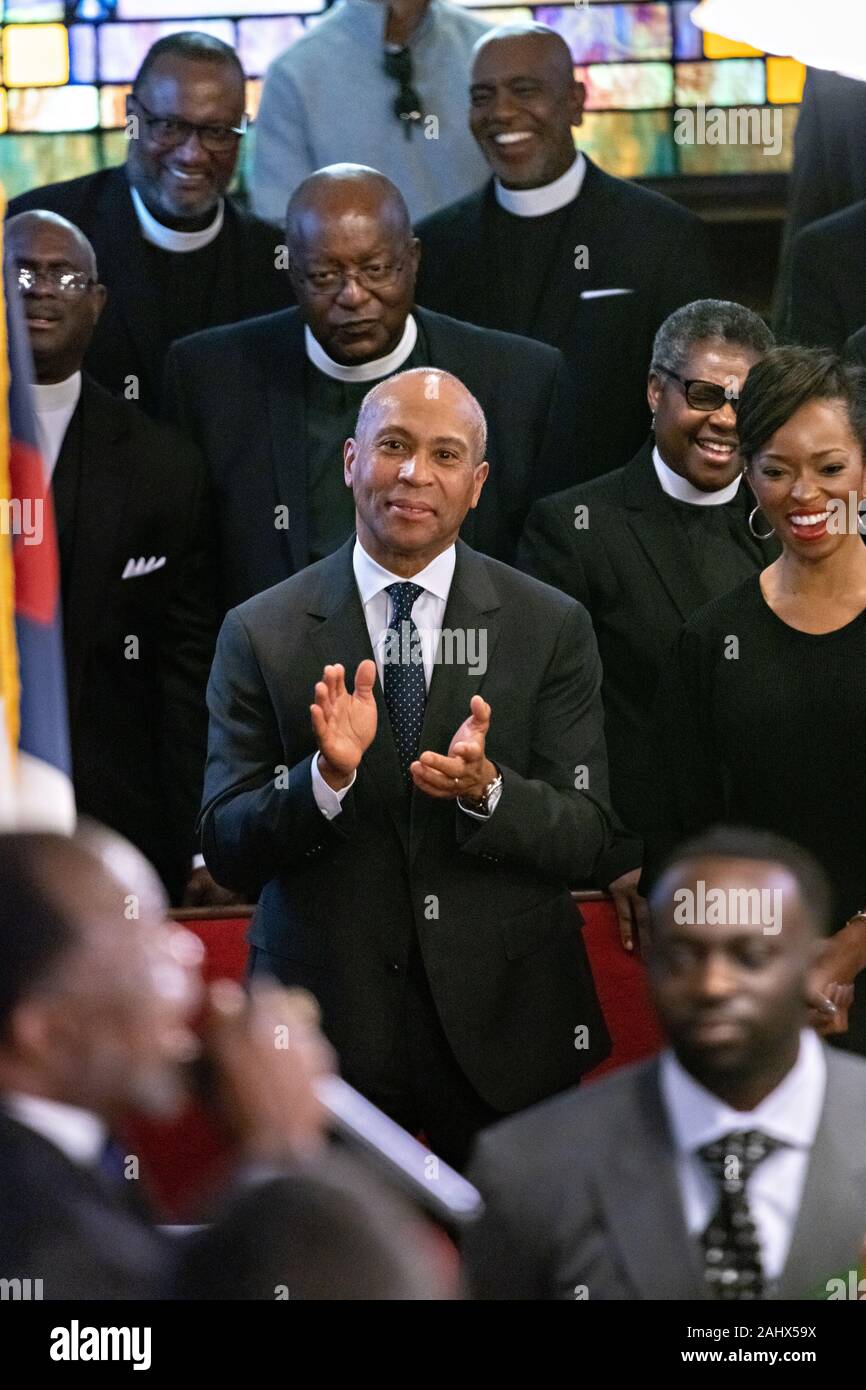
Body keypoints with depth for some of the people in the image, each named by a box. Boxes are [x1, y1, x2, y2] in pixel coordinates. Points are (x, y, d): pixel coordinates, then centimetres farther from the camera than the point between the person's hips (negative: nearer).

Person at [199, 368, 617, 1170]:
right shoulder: (262, 634, -2)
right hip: (325, 1021, 0)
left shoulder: (552, 628, 0)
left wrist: (486, 790, -25)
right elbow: (226, 852, -5)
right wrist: (328, 774, -24)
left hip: (505, 1020, 1)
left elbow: (584, 839, -4)